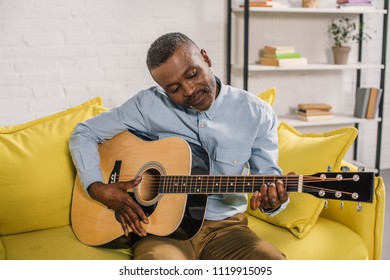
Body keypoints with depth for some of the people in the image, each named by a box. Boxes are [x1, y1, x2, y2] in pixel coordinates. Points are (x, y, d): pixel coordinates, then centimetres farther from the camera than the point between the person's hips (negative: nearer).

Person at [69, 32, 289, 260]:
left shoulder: (256, 113, -1)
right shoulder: (148, 104, -4)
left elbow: (268, 174, 3)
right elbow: (84, 133, 4)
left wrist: (273, 200, -22)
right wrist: (98, 188, -12)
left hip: (224, 226, 3)